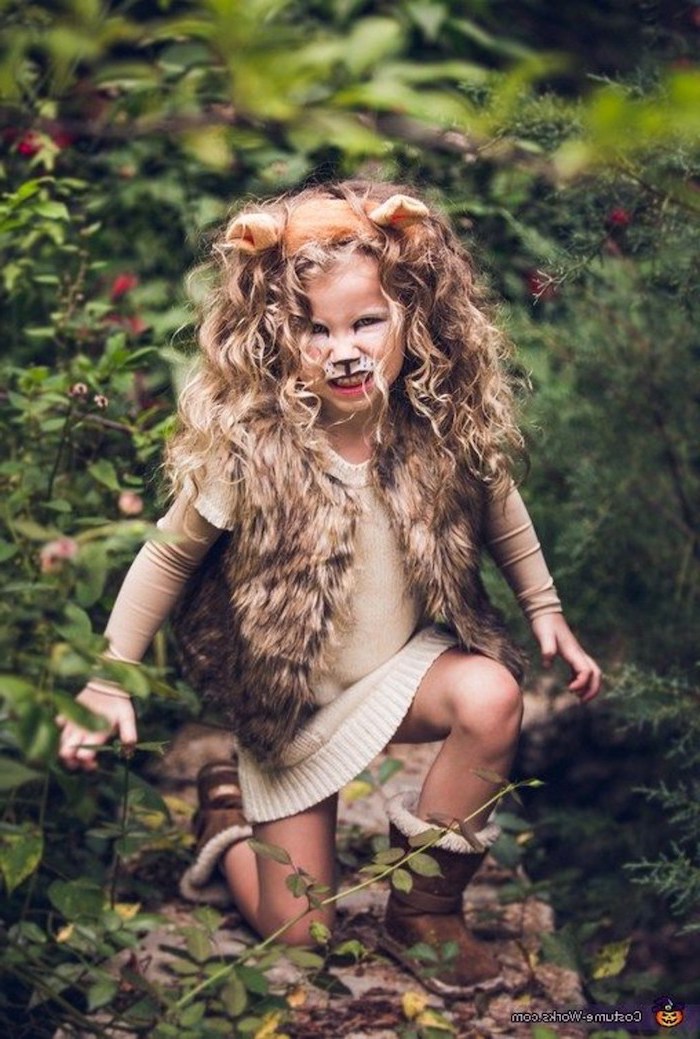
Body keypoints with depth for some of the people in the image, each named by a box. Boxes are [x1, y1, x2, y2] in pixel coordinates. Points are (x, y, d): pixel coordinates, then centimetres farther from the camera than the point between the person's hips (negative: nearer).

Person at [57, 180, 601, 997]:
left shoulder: (444, 428, -16)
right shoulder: (248, 450, -25)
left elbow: (497, 509, 5)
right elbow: (168, 559, -12)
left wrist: (547, 612, 6)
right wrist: (107, 682, -13)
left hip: (409, 663, 3)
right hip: (289, 702, -2)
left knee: (492, 697, -32)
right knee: (299, 931, 0)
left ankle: (426, 909, -7)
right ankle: (228, 811, 34)